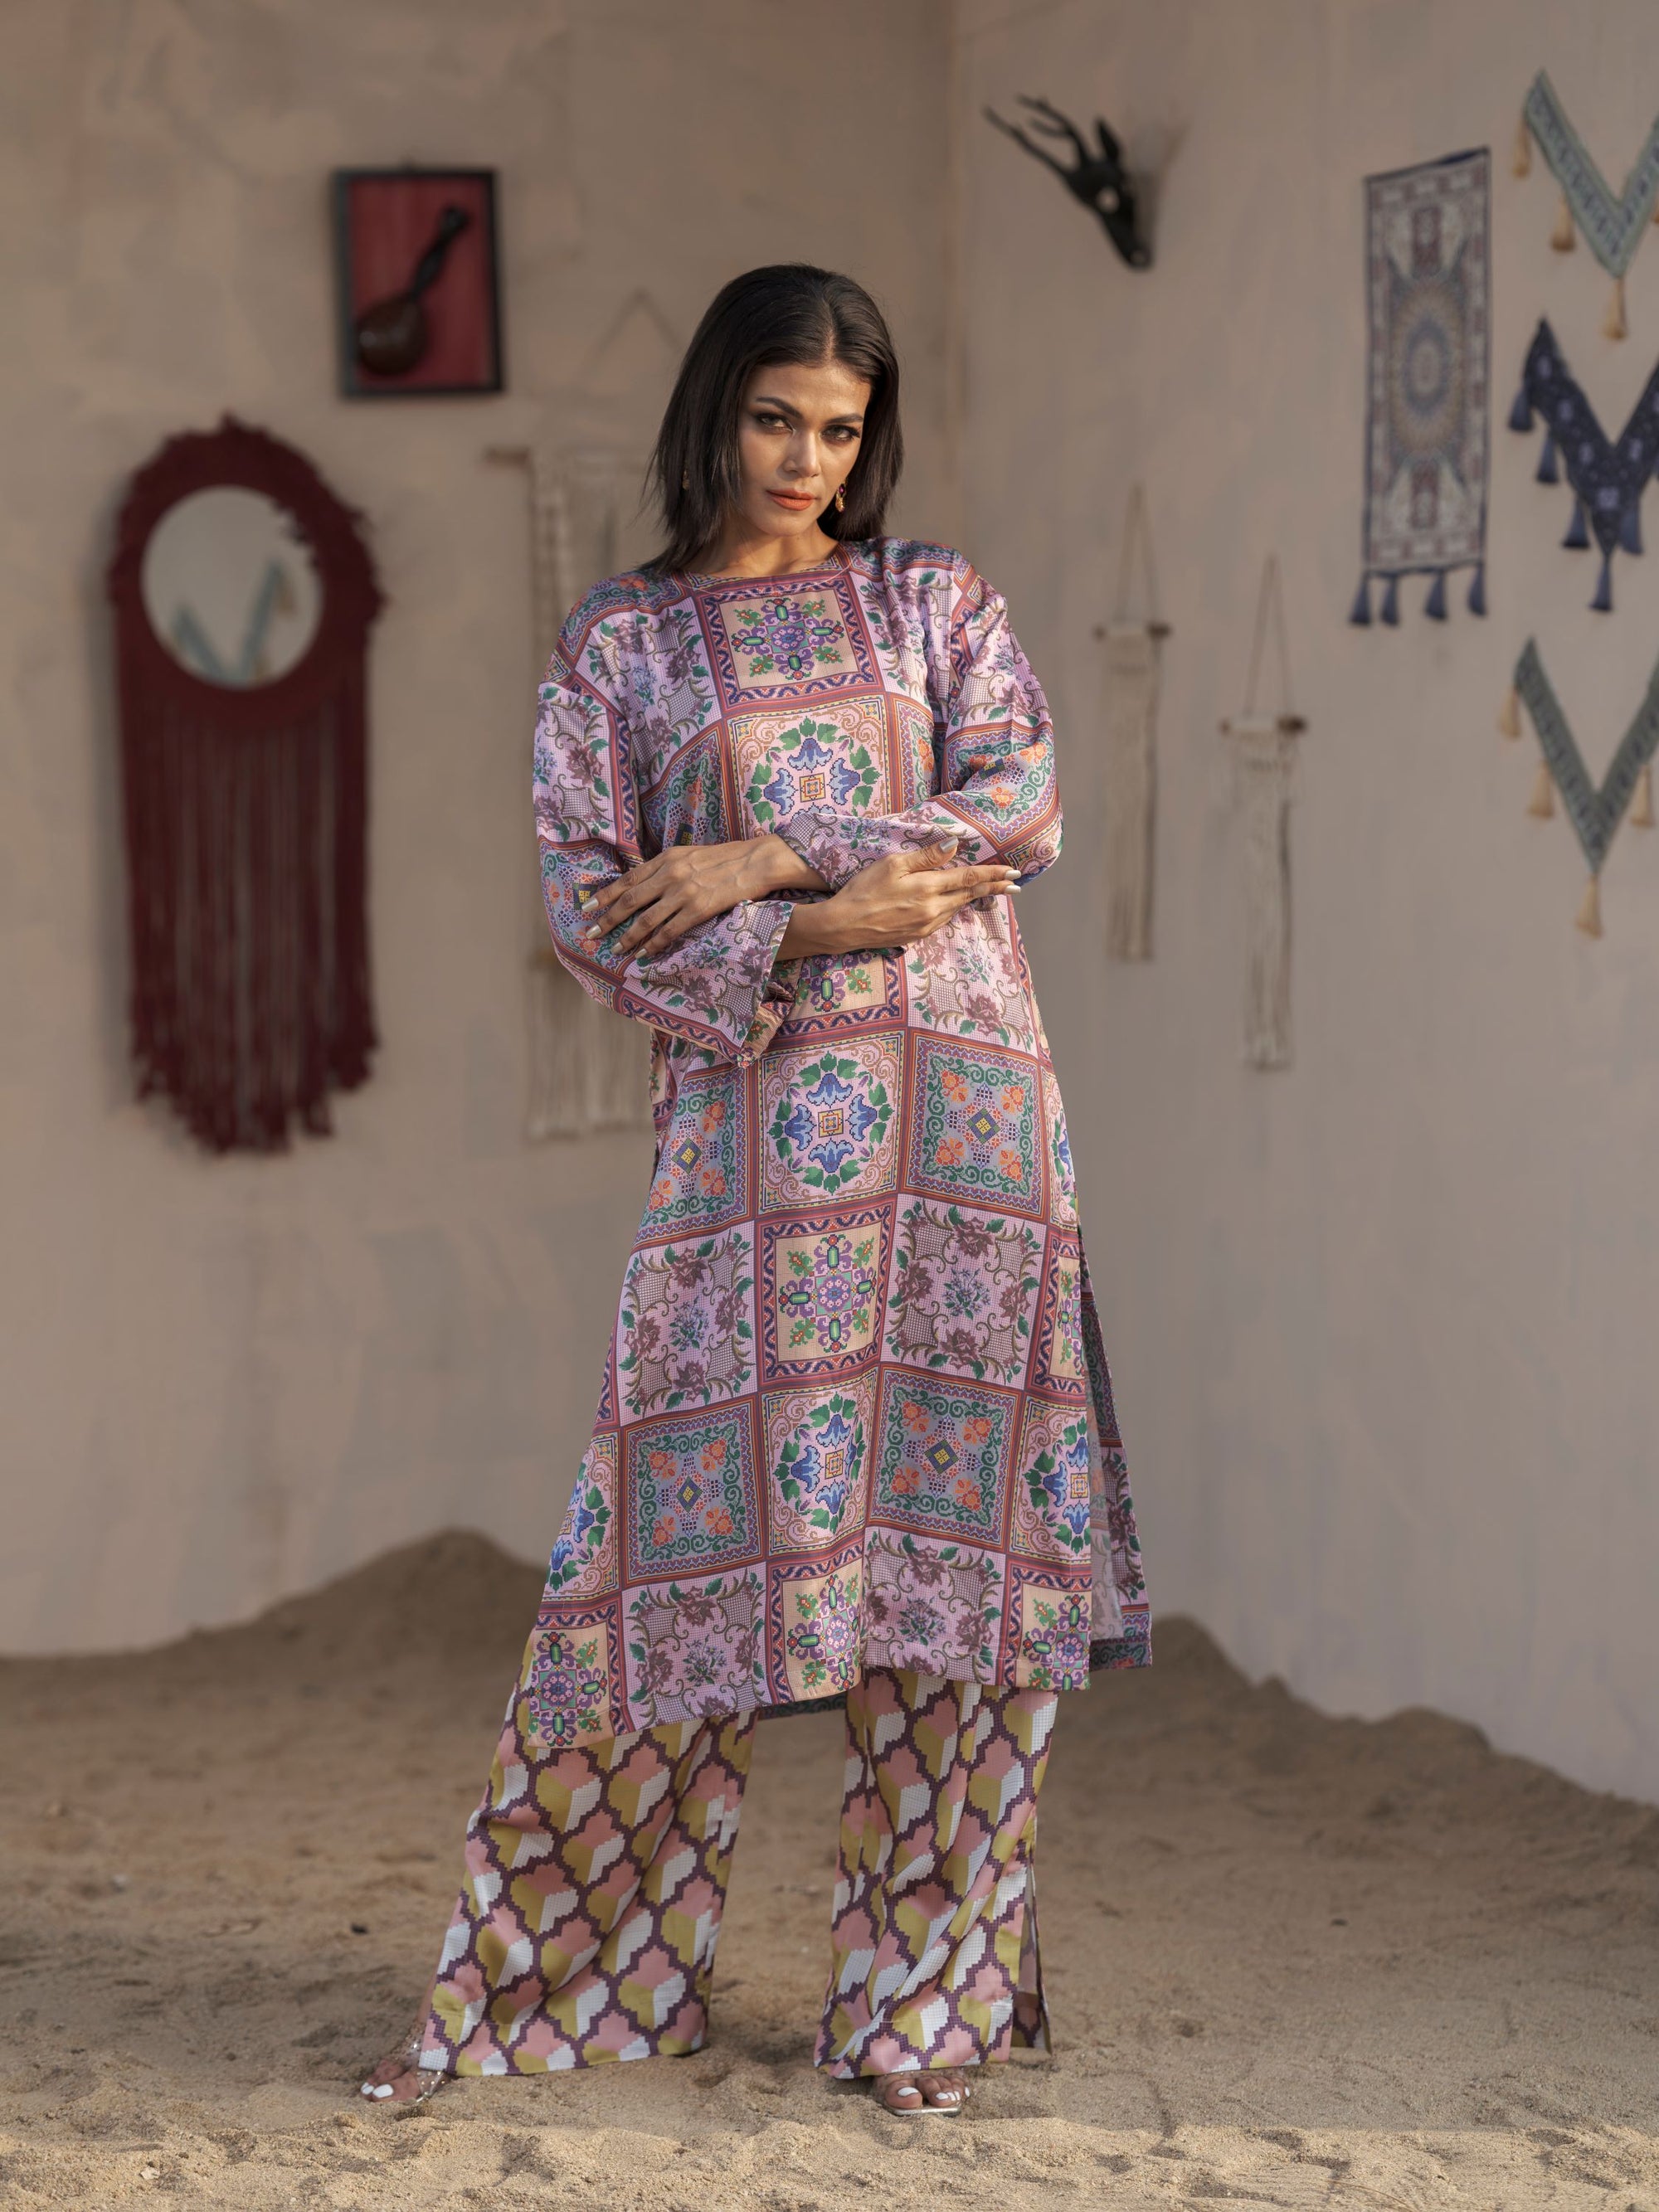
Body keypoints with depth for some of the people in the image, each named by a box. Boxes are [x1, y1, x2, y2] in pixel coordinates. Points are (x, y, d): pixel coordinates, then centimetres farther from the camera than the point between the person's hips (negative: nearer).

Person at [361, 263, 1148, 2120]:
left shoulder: (936, 602, 12)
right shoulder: (614, 645, 9)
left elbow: (1020, 810, -3)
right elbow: (587, 907, 0)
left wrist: (754, 862, -10)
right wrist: (819, 933, -13)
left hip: (958, 1109, 1)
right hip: (750, 1115, -1)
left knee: (951, 1518, -1)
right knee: (702, 1515, -5)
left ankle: (924, 1997, 9)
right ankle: (574, 1974, 8)